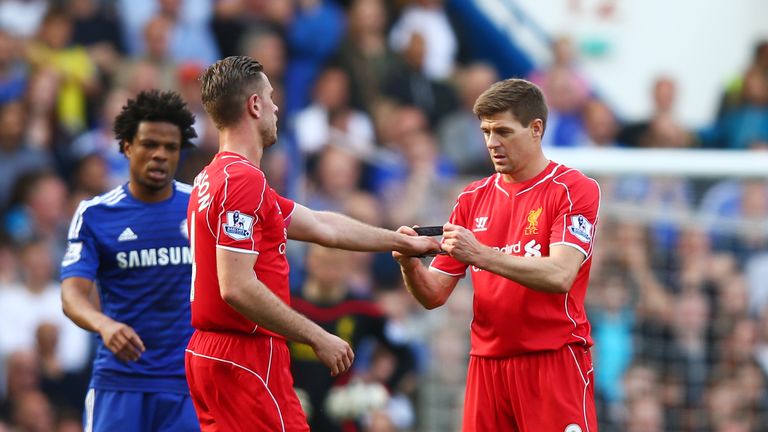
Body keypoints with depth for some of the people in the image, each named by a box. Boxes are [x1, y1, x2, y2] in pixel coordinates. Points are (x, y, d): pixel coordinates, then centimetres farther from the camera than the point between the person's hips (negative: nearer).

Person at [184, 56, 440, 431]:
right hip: (247, 358, -10)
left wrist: (405, 242, 31)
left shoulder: (217, 177, 16)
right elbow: (237, 287, -22)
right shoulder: (243, 181, -16)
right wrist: (318, 339, -16)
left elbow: (322, 227, 24)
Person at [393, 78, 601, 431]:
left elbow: (559, 276, -19)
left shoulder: (576, 189, -3)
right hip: (487, 364, 5)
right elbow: (434, 295, 12)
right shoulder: (473, 198, 13)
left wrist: (480, 254, -27)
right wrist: (410, 265, -10)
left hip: (553, 361, -5)